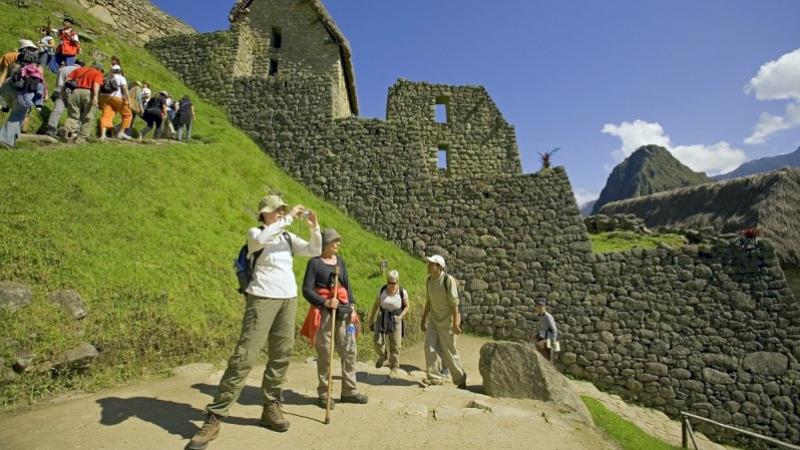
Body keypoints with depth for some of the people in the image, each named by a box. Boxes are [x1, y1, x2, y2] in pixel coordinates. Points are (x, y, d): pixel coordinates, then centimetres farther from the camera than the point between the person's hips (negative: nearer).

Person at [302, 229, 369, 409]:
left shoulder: (340, 260, 12)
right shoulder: (315, 262, -5)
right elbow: (306, 290, -9)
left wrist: (352, 306, 5)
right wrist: (325, 302, -22)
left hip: (343, 310, 6)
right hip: (324, 311, -6)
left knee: (349, 350, 7)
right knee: (325, 353, 1)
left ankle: (349, 391, 20)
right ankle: (324, 394, 16)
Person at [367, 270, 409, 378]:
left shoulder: (403, 292, -9)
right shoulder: (382, 290, -5)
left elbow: (406, 306, 5)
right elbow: (376, 305, 8)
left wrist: (401, 315, -10)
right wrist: (371, 318, 14)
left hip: (395, 320, -2)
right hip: (382, 318, 2)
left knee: (395, 346, 2)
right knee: (377, 341, -6)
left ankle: (394, 369, 22)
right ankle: (383, 355, 29)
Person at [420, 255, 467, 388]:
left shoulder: (448, 280, -19)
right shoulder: (429, 280, 1)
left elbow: (454, 303, -20)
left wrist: (455, 323, -22)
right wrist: (423, 319, 12)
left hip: (447, 320, -6)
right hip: (433, 319, 6)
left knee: (449, 351, 3)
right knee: (429, 347, -3)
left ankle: (460, 379, 22)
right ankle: (434, 377, 9)